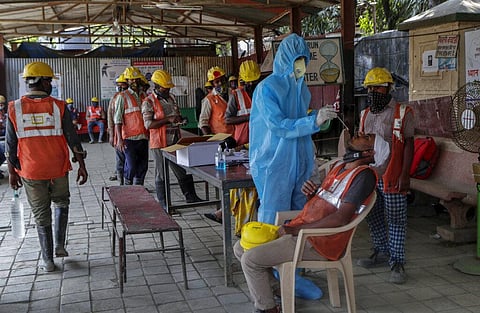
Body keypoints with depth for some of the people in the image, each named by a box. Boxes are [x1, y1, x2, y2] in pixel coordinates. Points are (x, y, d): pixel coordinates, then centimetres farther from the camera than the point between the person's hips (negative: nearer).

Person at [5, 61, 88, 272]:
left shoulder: (15, 109, -4)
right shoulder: (58, 107, -8)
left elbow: (11, 145, 1)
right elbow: (72, 138, -5)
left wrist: (12, 172, 10)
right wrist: (81, 165, 2)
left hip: (30, 172, 1)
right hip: (58, 169, -1)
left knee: (41, 215, 11)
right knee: (61, 203, 25)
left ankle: (48, 260, 17)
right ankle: (59, 245, 18)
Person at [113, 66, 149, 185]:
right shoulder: (122, 97, -1)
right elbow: (118, 120, -6)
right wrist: (120, 139, -14)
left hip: (143, 137, 5)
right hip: (129, 138, -5)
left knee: (142, 167, 8)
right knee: (131, 167, -8)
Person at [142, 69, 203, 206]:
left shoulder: (171, 98, 13)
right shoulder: (149, 102, -9)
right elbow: (148, 124, -17)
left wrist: (179, 119, 2)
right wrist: (168, 119, -23)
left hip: (176, 142, 7)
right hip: (160, 143, -6)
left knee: (184, 171, 11)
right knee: (161, 175, 4)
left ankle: (190, 196, 23)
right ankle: (163, 203, 13)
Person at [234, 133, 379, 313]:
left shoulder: (364, 175, -13)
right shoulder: (339, 166, 17)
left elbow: (341, 218, -23)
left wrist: (297, 229, -19)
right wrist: (311, 193, 0)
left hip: (318, 243, -10)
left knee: (250, 259, -18)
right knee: (241, 248, 7)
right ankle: (262, 298, 16)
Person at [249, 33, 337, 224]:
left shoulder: (301, 86, 10)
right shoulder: (267, 88, -13)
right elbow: (278, 126, -20)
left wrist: (319, 116, 1)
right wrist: (314, 121, -25)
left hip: (300, 161, 7)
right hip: (275, 162, -7)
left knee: (299, 212, 13)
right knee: (273, 217, -1)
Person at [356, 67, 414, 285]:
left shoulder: (402, 113, -5)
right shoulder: (365, 114, 14)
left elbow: (408, 144, -7)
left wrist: (405, 174, -14)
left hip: (392, 178, -6)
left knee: (396, 220, 0)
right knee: (373, 218, 14)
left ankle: (397, 263, 7)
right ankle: (382, 252, 30)